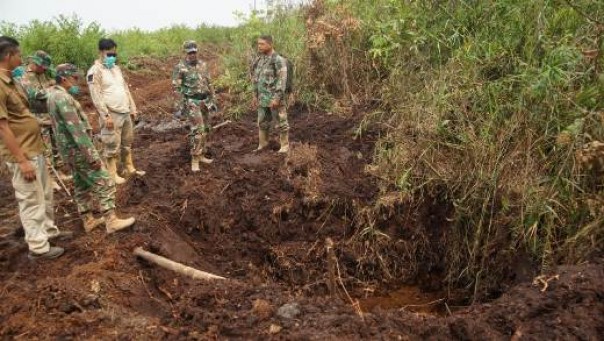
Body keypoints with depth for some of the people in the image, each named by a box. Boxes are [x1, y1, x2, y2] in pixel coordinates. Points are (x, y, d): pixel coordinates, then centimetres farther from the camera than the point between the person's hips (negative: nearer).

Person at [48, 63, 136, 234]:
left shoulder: (53, 94, 11)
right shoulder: (63, 98, -21)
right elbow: (76, 129, -27)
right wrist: (91, 155, -26)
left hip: (69, 149, 10)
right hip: (78, 149, -10)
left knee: (82, 186, 17)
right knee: (104, 183, -5)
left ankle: (88, 220, 25)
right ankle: (111, 221, -2)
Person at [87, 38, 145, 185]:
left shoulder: (116, 68, 14)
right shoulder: (95, 71, -11)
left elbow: (126, 89, 18)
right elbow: (96, 96, -16)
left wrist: (132, 108, 15)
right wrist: (106, 116, -20)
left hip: (125, 112, 8)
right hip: (112, 114, -8)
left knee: (127, 143, 17)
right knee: (112, 146, -1)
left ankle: (129, 169, 29)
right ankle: (112, 174, 8)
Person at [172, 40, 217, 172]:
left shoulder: (203, 65, 8)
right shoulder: (180, 67, -9)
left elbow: (209, 84, 14)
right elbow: (176, 88, -9)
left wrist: (212, 100, 13)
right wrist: (179, 106, -13)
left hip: (205, 101, 6)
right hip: (192, 102, -6)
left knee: (205, 129, 11)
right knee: (197, 130, -13)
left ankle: (200, 155, 25)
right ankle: (194, 160, -5)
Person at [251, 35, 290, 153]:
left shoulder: (278, 60, -13)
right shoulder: (259, 59, 10)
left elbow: (282, 81, -18)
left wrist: (277, 98, -22)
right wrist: (255, 95, 15)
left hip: (275, 98, -7)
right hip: (263, 98, 7)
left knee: (281, 122, 2)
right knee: (262, 122, 15)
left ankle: (285, 146, 14)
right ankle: (262, 144, 28)